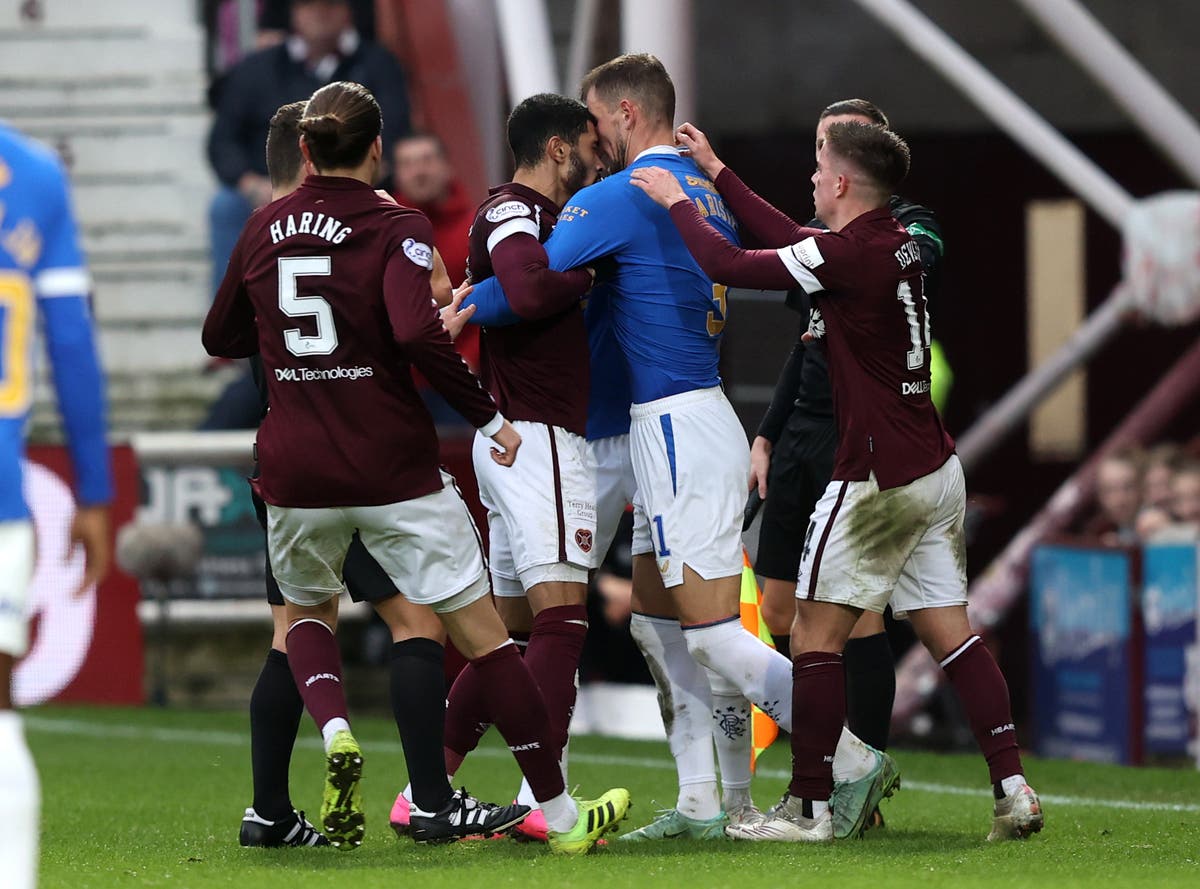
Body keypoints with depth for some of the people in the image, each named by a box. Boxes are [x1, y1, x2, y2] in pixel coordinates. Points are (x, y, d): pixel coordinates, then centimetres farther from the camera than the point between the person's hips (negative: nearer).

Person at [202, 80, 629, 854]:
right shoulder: (396, 228, -8)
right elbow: (417, 332, -24)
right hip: (394, 469, -4)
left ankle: (334, 730, -2)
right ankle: (561, 813, 5)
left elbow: (221, 337, 18)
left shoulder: (265, 230, 6)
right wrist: (488, 415, -15)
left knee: (307, 610, 29)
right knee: (483, 632, 4)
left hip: (296, 474, 4)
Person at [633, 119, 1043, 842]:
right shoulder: (898, 243, 9)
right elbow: (793, 241, 22)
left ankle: (810, 805, 3)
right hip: (937, 470, 8)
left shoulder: (848, 254, -16)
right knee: (949, 631, 8)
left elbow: (728, 264, -13)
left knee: (818, 634, 1)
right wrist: (716, 172, 27)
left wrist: (677, 200, 4)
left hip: (878, 478, -8)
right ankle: (1013, 789, 0)